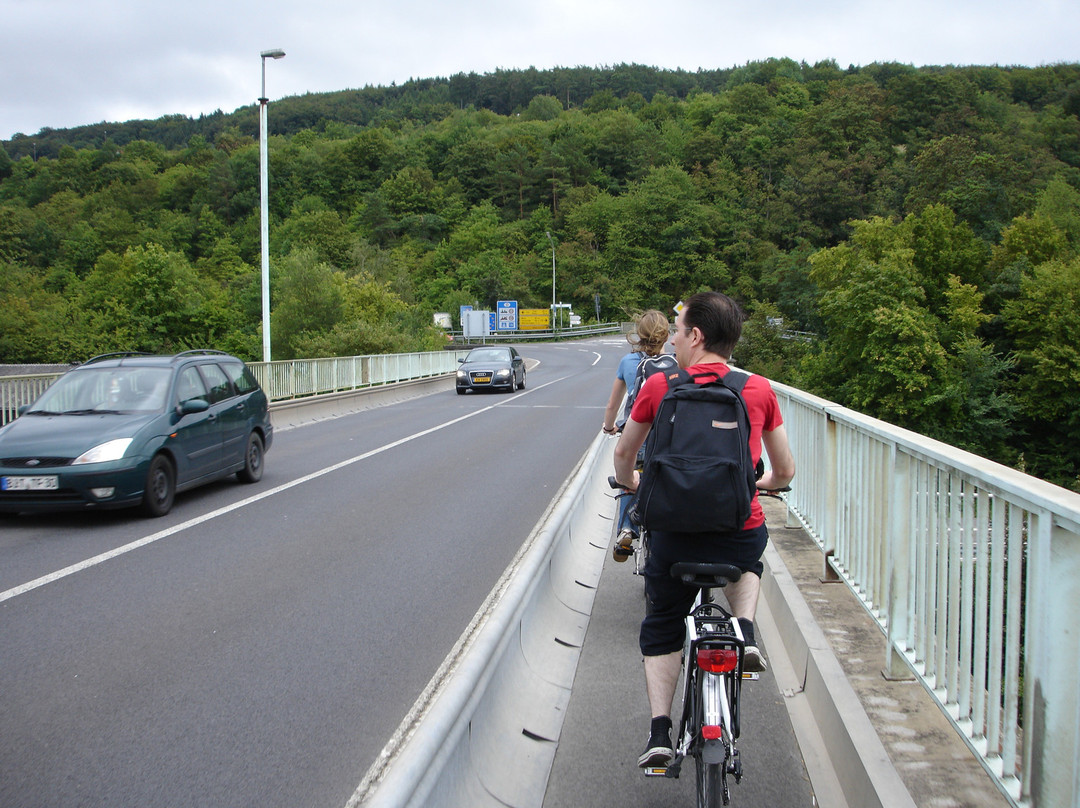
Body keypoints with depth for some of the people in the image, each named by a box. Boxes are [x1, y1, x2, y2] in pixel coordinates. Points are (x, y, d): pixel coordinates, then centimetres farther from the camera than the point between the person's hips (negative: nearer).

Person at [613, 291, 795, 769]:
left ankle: (660, 731, 14)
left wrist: (628, 482, 38)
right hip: (742, 532, 1)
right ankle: (745, 632, 14)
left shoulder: (658, 386, 0)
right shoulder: (760, 390, 2)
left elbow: (624, 454, 15)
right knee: (747, 563, 38)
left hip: (675, 535, -1)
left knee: (661, 629, 23)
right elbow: (785, 471, 12)